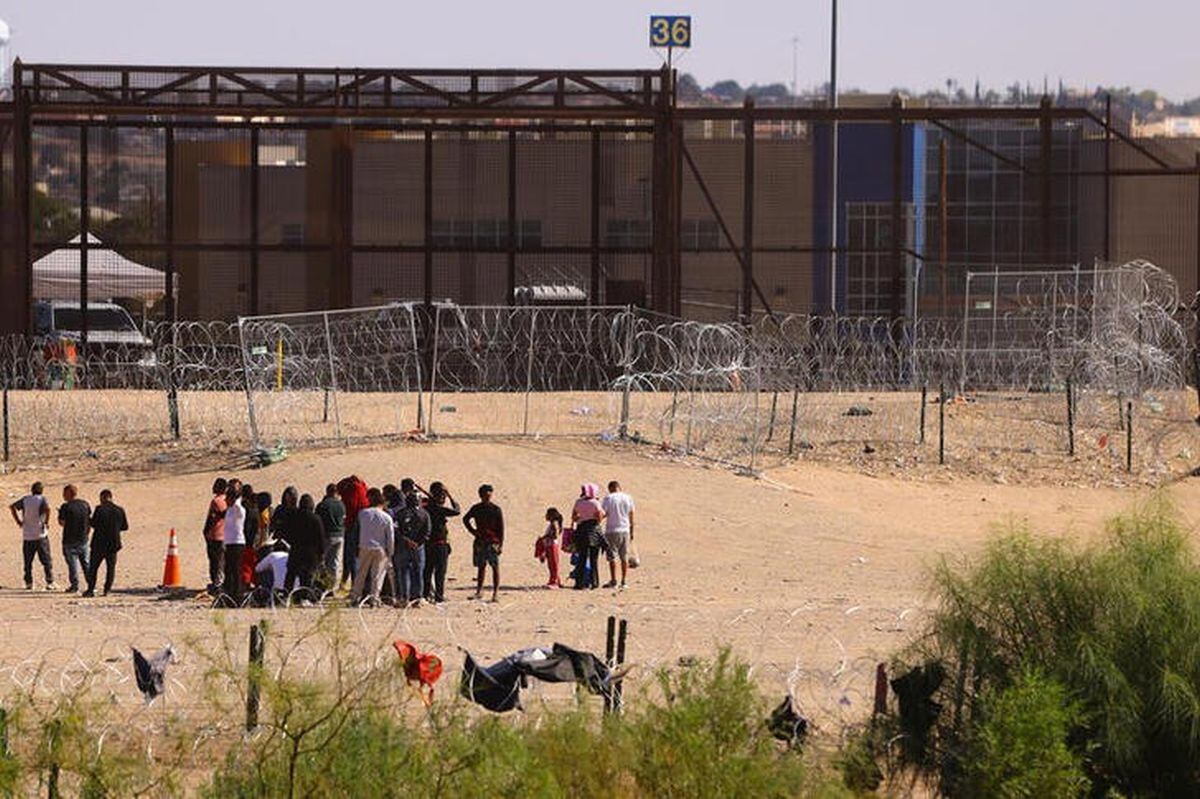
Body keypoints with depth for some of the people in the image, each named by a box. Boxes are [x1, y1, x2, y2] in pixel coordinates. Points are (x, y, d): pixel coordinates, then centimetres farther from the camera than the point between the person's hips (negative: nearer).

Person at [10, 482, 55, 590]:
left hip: (27, 536, 3)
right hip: (40, 535, -3)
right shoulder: (42, 499, -5)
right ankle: (50, 583, 1)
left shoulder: (25, 499, 5)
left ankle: (28, 583, 7)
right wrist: (46, 522, -11)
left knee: (28, 561, 10)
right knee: (46, 560, 4)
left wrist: (18, 521, 4)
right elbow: (47, 508, -24)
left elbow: (12, 507, 1)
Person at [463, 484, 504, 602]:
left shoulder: (496, 510, -3)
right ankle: (479, 591, 16)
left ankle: (496, 592, -6)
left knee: (495, 566, -6)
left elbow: (501, 528, -3)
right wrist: (473, 531, 7)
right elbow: (465, 520, 21)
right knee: (481, 566, 9)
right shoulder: (476, 508, 6)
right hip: (480, 542, 4)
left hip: (493, 542, -4)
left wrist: (500, 544, -9)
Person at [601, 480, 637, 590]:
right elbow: (631, 516, 10)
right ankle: (624, 582, 7)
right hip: (625, 530, 4)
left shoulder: (608, 498, -7)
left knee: (612, 557, 1)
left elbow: (603, 514, -11)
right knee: (624, 557, 8)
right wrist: (631, 532, 17)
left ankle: (613, 581, -1)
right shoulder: (628, 498, 5)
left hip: (612, 530, -4)